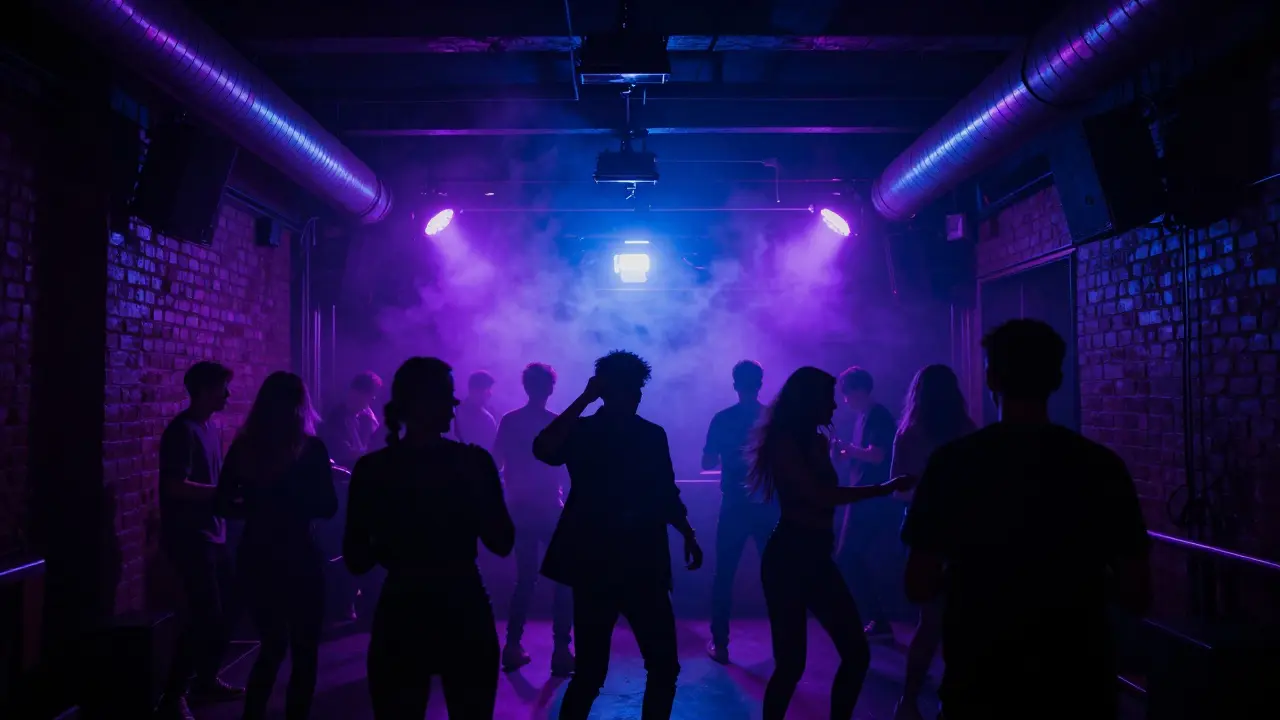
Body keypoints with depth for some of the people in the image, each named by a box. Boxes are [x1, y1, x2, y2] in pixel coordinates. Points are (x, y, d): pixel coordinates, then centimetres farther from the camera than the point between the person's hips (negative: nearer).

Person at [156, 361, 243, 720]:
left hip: (213, 534, 9)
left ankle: (206, 681, 29)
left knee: (225, 611, 14)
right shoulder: (182, 430, -15)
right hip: (189, 538, -9)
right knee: (204, 617, -8)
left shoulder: (210, 427, 12)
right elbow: (177, 486, -23)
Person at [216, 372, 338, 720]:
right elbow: (328, 507, -8)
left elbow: (225, 504, 4)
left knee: (271, 644, 22)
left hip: (255, 557, 5)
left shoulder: (243, 447, 0)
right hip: (298, 558, -4)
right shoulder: (311, 448, -11)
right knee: (304, 650, 11)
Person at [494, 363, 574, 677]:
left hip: (520, 509, 4)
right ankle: (561, 651, -2)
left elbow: (496, 464, 5)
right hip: (548, 509, -4)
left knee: (525, 579, 15)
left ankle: (513, 647, 12)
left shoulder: (509, 421, 3)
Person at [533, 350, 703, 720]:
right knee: (590, 674, -1)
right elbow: (543, 450, -23)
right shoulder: (581, 432, -2)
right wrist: (584, 399, -20)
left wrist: (687, 534, 6)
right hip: (596, 567, -4)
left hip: (644, 565, 4)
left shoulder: (653, 434, 9)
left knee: (665, 666, 7)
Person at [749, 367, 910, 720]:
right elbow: (819, 496, -19)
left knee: (856, 652, 5)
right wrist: (884, 489, -15)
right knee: (791, 662, -6)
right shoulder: (785, 443, -11)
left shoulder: (817, 442, 14)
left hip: (815, 556, 8)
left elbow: (825, 497, 11)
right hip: (788, 558, -8)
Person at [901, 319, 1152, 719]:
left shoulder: (953, 461, -12)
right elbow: (1137, 596, -5)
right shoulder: (1101, 466, -8)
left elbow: (919, 587, -8)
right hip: (1077, 686, 1)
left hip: (980, 686, -1)